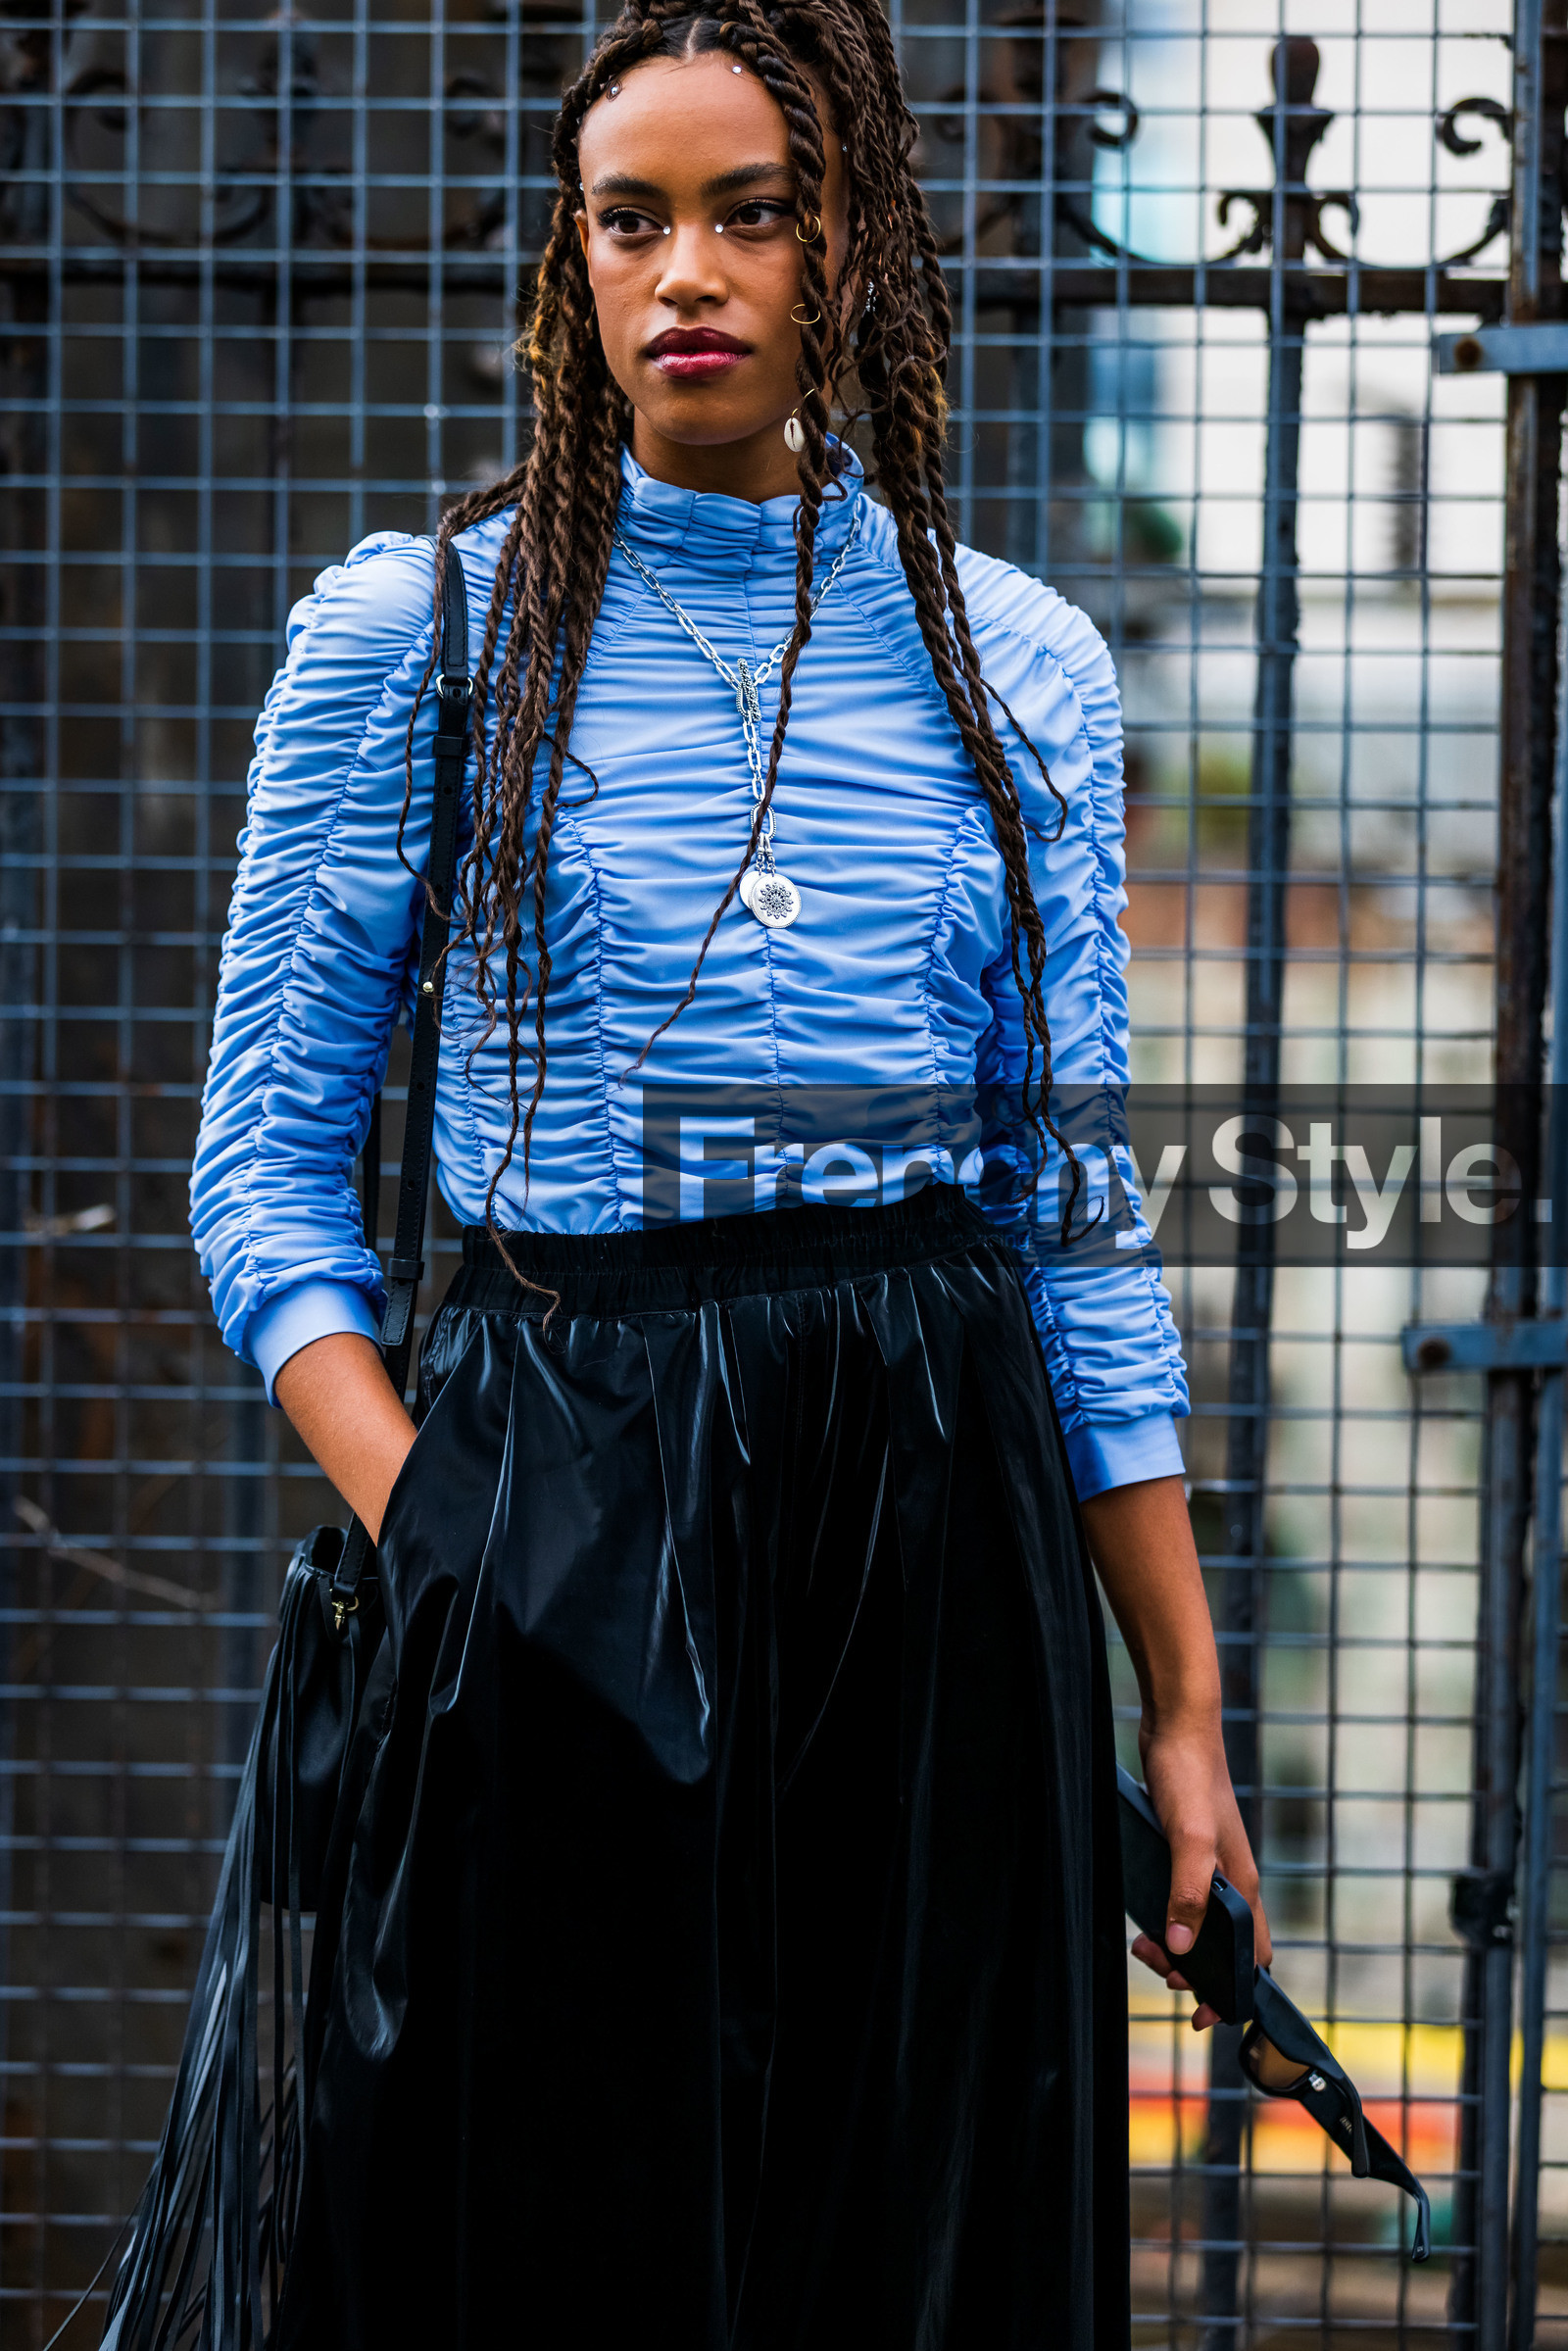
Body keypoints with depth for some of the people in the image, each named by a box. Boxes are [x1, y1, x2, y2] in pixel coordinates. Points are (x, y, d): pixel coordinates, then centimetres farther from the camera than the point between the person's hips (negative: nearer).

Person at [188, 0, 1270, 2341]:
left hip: (936, 1501, 2)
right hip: (561, 1509, -2)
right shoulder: (411, 634, 2)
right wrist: (429, 1522, -12)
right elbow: (266, 1165, 3)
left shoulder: (1018, 665, 8)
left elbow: (1074, 1217, 10)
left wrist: (1186, 1703, 8)